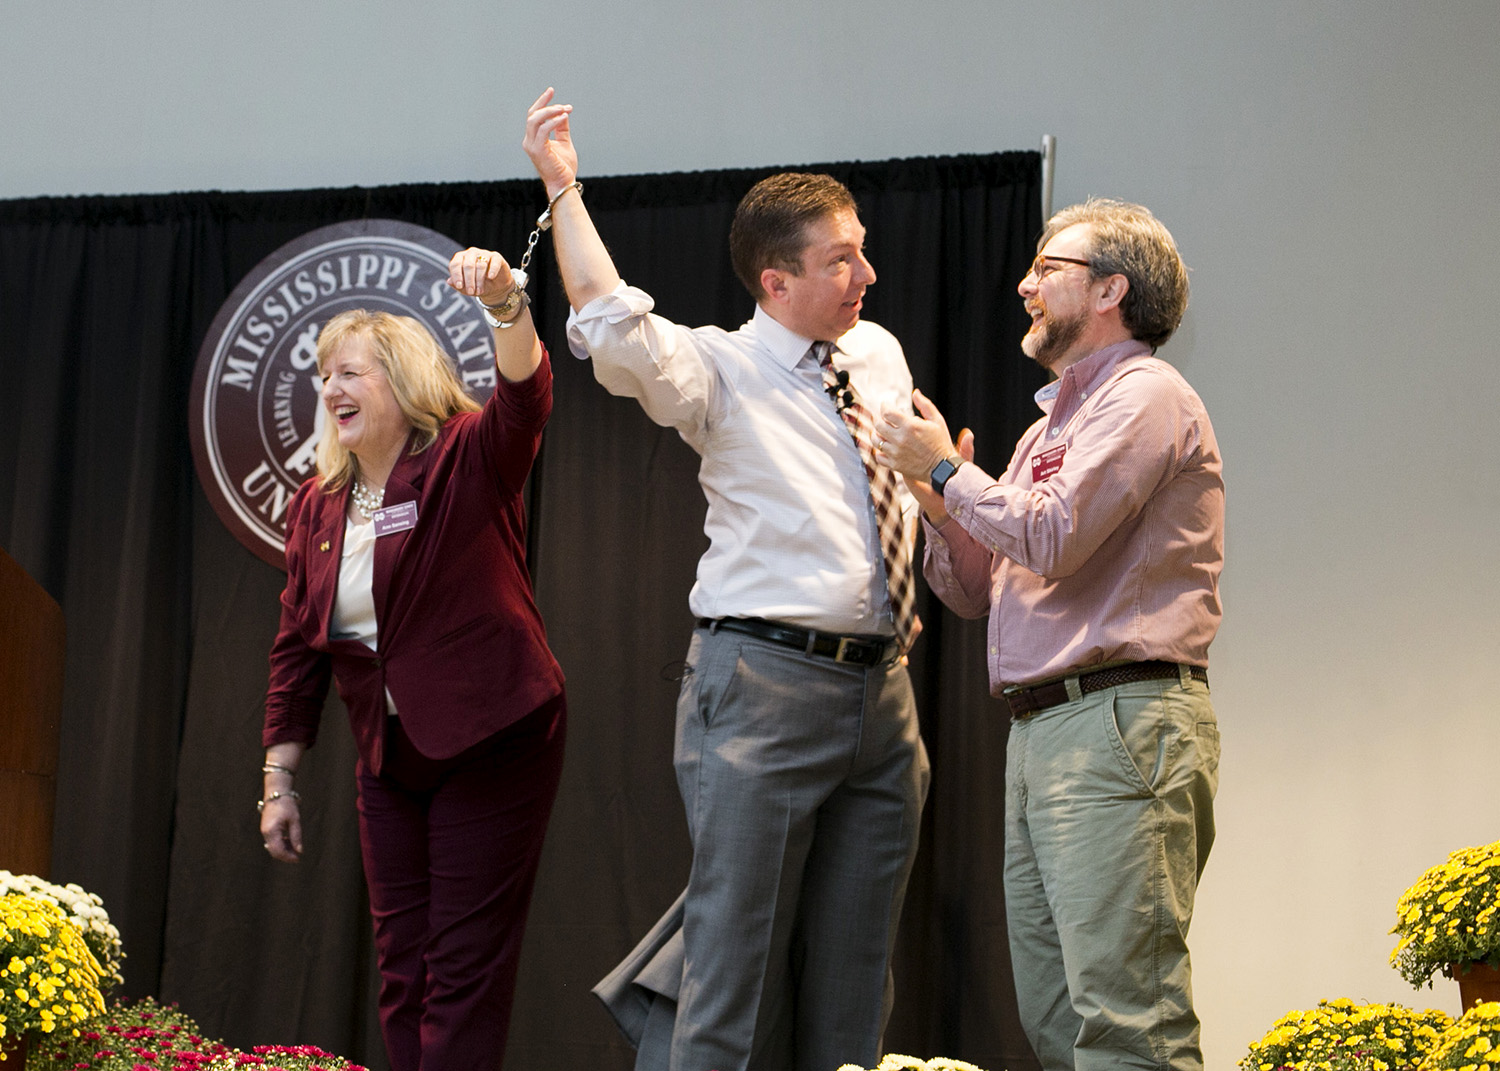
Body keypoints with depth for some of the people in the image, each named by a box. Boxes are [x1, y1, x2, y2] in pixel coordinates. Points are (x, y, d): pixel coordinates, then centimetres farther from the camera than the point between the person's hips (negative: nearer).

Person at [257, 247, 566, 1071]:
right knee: (401, 965, 10)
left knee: (465, 964, -4)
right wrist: (278, 778, 9)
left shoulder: (467, 461, -8)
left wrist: (505, 303, -48)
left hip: (492, 746, -6)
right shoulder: (316, 507, 8)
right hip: (391, 760, 6)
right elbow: (296, 649, 11)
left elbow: (525, 399, -29)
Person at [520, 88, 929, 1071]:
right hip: (767, 682, -6)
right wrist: (563, 189, -21)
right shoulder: (719, 370, -5)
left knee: (853, 973, 11)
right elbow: (613, 330, -24)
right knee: (739, 959, -5)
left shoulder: (882, 355, 14)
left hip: (882, 689, 6)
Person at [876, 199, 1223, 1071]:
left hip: (1117, 722, -10)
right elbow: (976, 591, 25)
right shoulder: (1052, 425, 25)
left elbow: (1052, 537, -16)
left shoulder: (1145, 395, -3)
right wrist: (940, 505, 7)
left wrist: (947, 472, -2)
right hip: (1039, 729, 10)